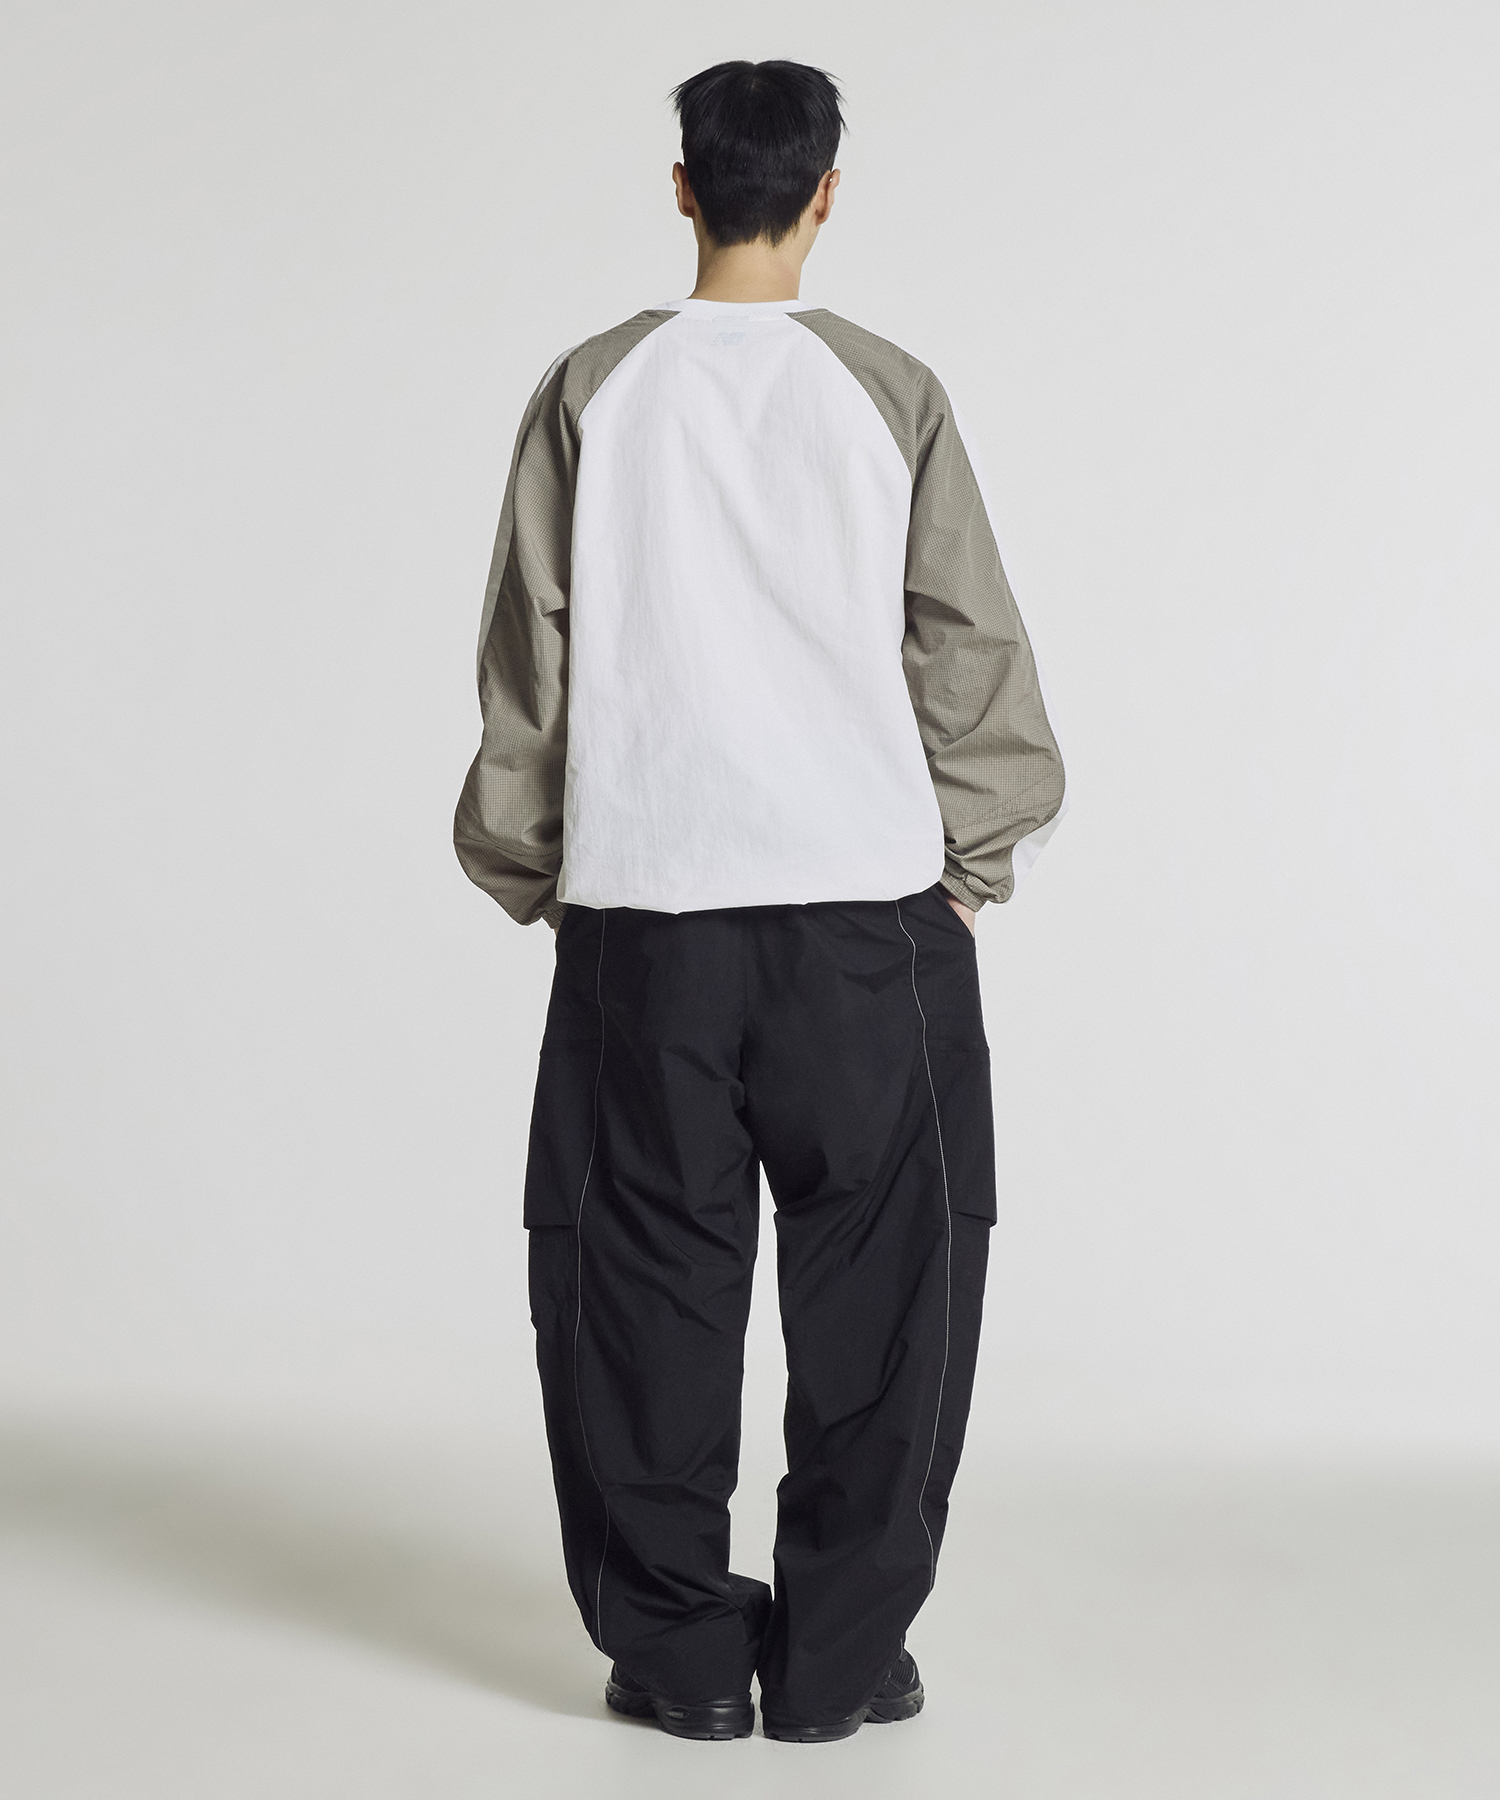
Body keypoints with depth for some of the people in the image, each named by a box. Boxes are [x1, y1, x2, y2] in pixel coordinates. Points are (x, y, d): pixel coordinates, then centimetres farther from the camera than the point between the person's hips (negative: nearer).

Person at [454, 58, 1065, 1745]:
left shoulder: (593, 392, 3)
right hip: (866, 905, -1)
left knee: (643, 1284, 9)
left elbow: (528, 661, 5)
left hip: (641, 905, 1)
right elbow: (970, 653, 2)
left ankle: (677, 1649, 14)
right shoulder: (889, 395, 0)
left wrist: (530, 873, 14)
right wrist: (973, 864, 12)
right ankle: (840, 1657, 11)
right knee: (878, 1285, 8)